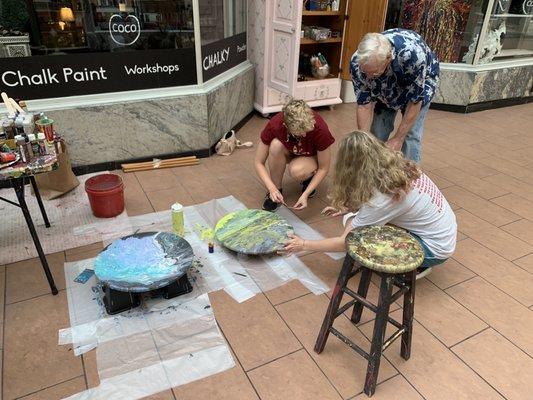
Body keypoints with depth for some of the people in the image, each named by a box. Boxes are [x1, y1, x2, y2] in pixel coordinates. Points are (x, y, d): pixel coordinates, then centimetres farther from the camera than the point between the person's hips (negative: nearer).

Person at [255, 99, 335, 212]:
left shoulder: (320, 129, -35)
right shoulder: (274, 125, -32)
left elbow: (323, 168, -22)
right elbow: (258, 162, -22)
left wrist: (305, 195, -30)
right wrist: (272, 189, -34)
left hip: (311, 156, -2)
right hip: (289, 152, 2)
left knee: (296, 171, -37)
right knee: (276, 145, -34)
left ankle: (308, 177, 0)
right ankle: (277, 189, -13)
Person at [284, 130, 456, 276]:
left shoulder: (382, 197, -30)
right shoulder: (397, 165, -10)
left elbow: (345, 242, -20)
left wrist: (304, 244, -9)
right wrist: (348, 206, 7)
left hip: (435, 249, -7)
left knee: (354, 229, -14)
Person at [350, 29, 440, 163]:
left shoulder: (412, 54, -41)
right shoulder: (357, 62, -33)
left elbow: (415, 100, -29)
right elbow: (364, 104, -23)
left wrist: (398, 139, -25)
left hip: (419, 81, -2)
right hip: (383, 88, 3)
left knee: (411, 135, -13)